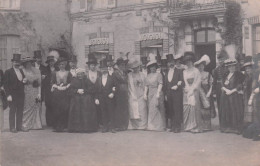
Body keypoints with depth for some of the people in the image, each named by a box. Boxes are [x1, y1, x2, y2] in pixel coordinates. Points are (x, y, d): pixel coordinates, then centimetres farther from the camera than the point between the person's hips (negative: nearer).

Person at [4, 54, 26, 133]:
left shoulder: (22, 71, 15)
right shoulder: (8, 72, -3)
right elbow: (5, 84, -7)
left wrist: (24, 81, -2)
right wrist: (8, 95, -14)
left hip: (21, 95, 5)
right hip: (13, 95, -5)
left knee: (20, 111, 6)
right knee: (12, 111, -2)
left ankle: (19, 126, 12)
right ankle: (12, 128, 1)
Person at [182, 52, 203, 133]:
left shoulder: (196, 70, 1)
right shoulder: (184, 71, 16)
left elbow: (198, 81, -5)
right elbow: (184, 81, 15)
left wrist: (192, 89, -10)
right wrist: (186, 88, 0)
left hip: (194, 92, -5)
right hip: (186, 92, 5)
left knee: (194, 108, -8)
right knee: (186, 109, 0)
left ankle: (195, 127, -4)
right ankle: (187, 126, 6)